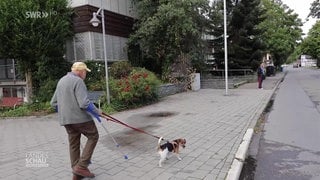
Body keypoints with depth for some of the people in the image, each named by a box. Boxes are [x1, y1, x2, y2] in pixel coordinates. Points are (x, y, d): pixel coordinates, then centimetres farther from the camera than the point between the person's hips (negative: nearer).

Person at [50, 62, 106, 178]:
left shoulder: (61, 81, 15)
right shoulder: (77, 81, -14)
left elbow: (53, 103, 18)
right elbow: (84, 103, -23)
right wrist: (97, 112, -10)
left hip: (66, 120, 8)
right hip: (80, 117, -8)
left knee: (73, 144, 14)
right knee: (93, 136, 7)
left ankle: (76, 171, 20)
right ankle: (81, 166, 2)